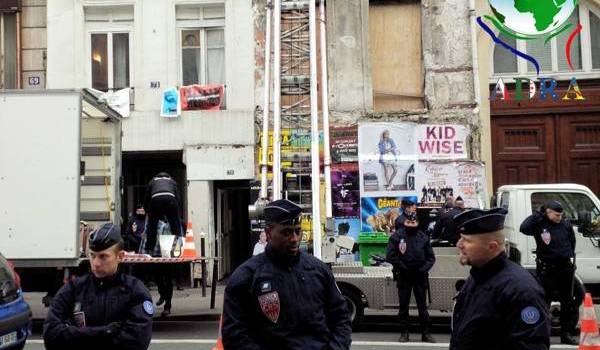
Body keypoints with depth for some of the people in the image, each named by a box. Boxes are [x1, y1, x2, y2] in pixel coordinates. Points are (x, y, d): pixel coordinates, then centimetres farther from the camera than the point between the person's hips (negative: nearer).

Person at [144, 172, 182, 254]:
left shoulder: (152, 181, 35)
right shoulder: (172, 181, 34)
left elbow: (147, 198, 31)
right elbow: (178, 198, 24)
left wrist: (149, 212, 38)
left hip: (156, 199, 0)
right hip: (170, 199, 0)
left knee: (151, 226, 13)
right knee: (175, 225, 11)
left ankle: (149, 250, 12)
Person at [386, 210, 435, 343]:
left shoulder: (423, 237, 4)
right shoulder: (397, 236, -3)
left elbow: (431, 257, 6)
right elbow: (390, 256, -8)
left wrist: (424, 269, -9)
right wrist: (402, 268, -13)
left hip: (420, 276, 1)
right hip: (403, 276, -1)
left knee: (422, 306, 6)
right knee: (403, 305, 6)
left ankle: (426, 333, 12)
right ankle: (404, 333, 14)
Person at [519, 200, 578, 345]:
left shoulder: (566, 224, 0)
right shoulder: (539, 224, -11)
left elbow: (572, 241, 15)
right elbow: (523, 228, -30)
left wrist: (569, 255, 7)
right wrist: (539, 214, -24)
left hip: (565, 267, 4)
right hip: (546, 269, -4)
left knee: (567, 302, 11)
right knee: (544, 302, 4)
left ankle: (566, 334, 23)